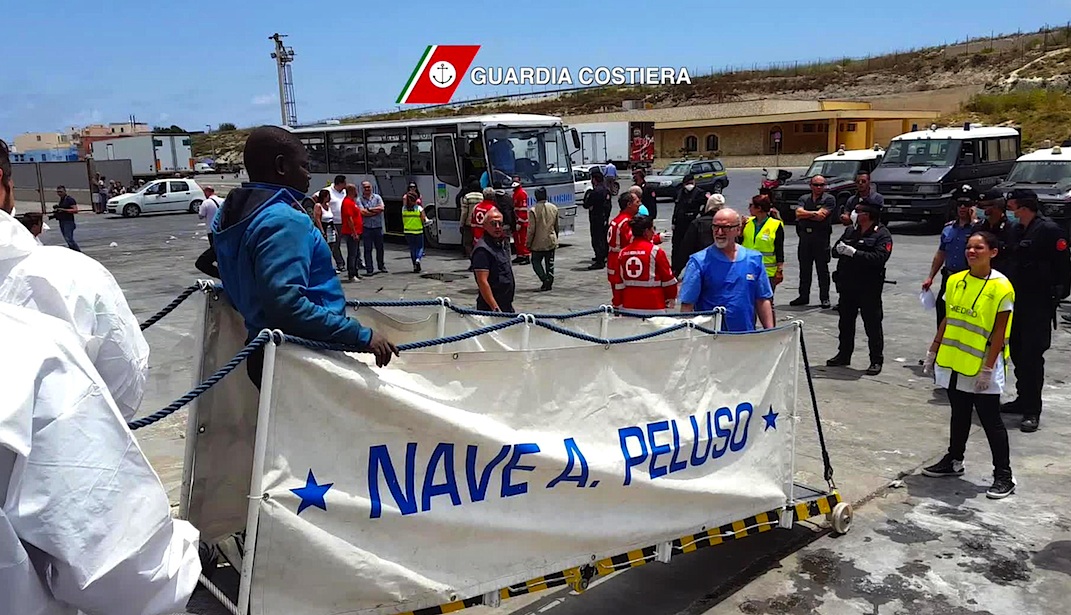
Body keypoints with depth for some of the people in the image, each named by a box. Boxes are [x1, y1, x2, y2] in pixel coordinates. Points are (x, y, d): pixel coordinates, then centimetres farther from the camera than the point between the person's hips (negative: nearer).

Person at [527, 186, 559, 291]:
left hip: (538, 243, -4)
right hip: (551, 241, 4)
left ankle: (545, 279, -9)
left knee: (536, 261, 9)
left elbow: (531, 229, -13)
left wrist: (528, 243, -3)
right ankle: (550, 282, 13)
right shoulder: (554, 208, 2)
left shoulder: (534, 210, -15)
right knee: (550, 263, 12)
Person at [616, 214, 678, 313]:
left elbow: (619, 284, 9)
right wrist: (671, 297, 13)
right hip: (653, 306, -5)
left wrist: (619, 304, 17)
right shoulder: (655, 251, -9)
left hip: (628, 306, 5)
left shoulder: (623, 252, 5)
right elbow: (668, 279, -3)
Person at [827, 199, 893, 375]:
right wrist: (840, 250, -13)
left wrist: (853, 252, -25)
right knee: (845, 322, 16)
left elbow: (879, 257, -23)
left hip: (869, 288, -7)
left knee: (872, 324, 0)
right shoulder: (850, 230, 12)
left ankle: (876, 361, 9)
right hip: (847, 286, 7)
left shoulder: (882, 235, -8)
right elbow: (835, 250, 10)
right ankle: (844, 355, 29)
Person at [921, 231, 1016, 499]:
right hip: (954, 362, 6)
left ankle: (1004, 476, 11)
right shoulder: (955, 281, 5)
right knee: (959, 415, 18)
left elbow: (1000, 332, -13)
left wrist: (988, 368, -15)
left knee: (991, 420, 1)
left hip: (982, 366, -6)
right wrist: (933, 351, 12)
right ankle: (953, 461, 32)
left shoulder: (1000, 287, -12)